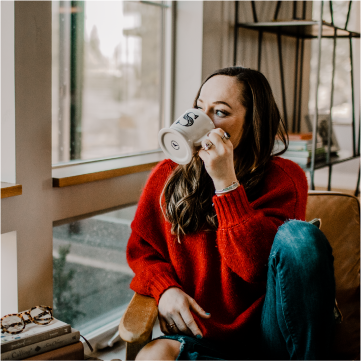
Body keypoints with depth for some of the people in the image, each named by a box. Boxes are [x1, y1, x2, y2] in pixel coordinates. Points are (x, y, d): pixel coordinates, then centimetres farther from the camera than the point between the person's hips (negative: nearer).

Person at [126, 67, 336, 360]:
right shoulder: (167, 175, 5)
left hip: (271, 334, 0)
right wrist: (165, 288, -7)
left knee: (299, 235, -29)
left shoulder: (283, 177, -4)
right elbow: (141, 248, 14)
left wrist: (226, 182, -21)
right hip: (202, 337, 1)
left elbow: (258, 267, -17)